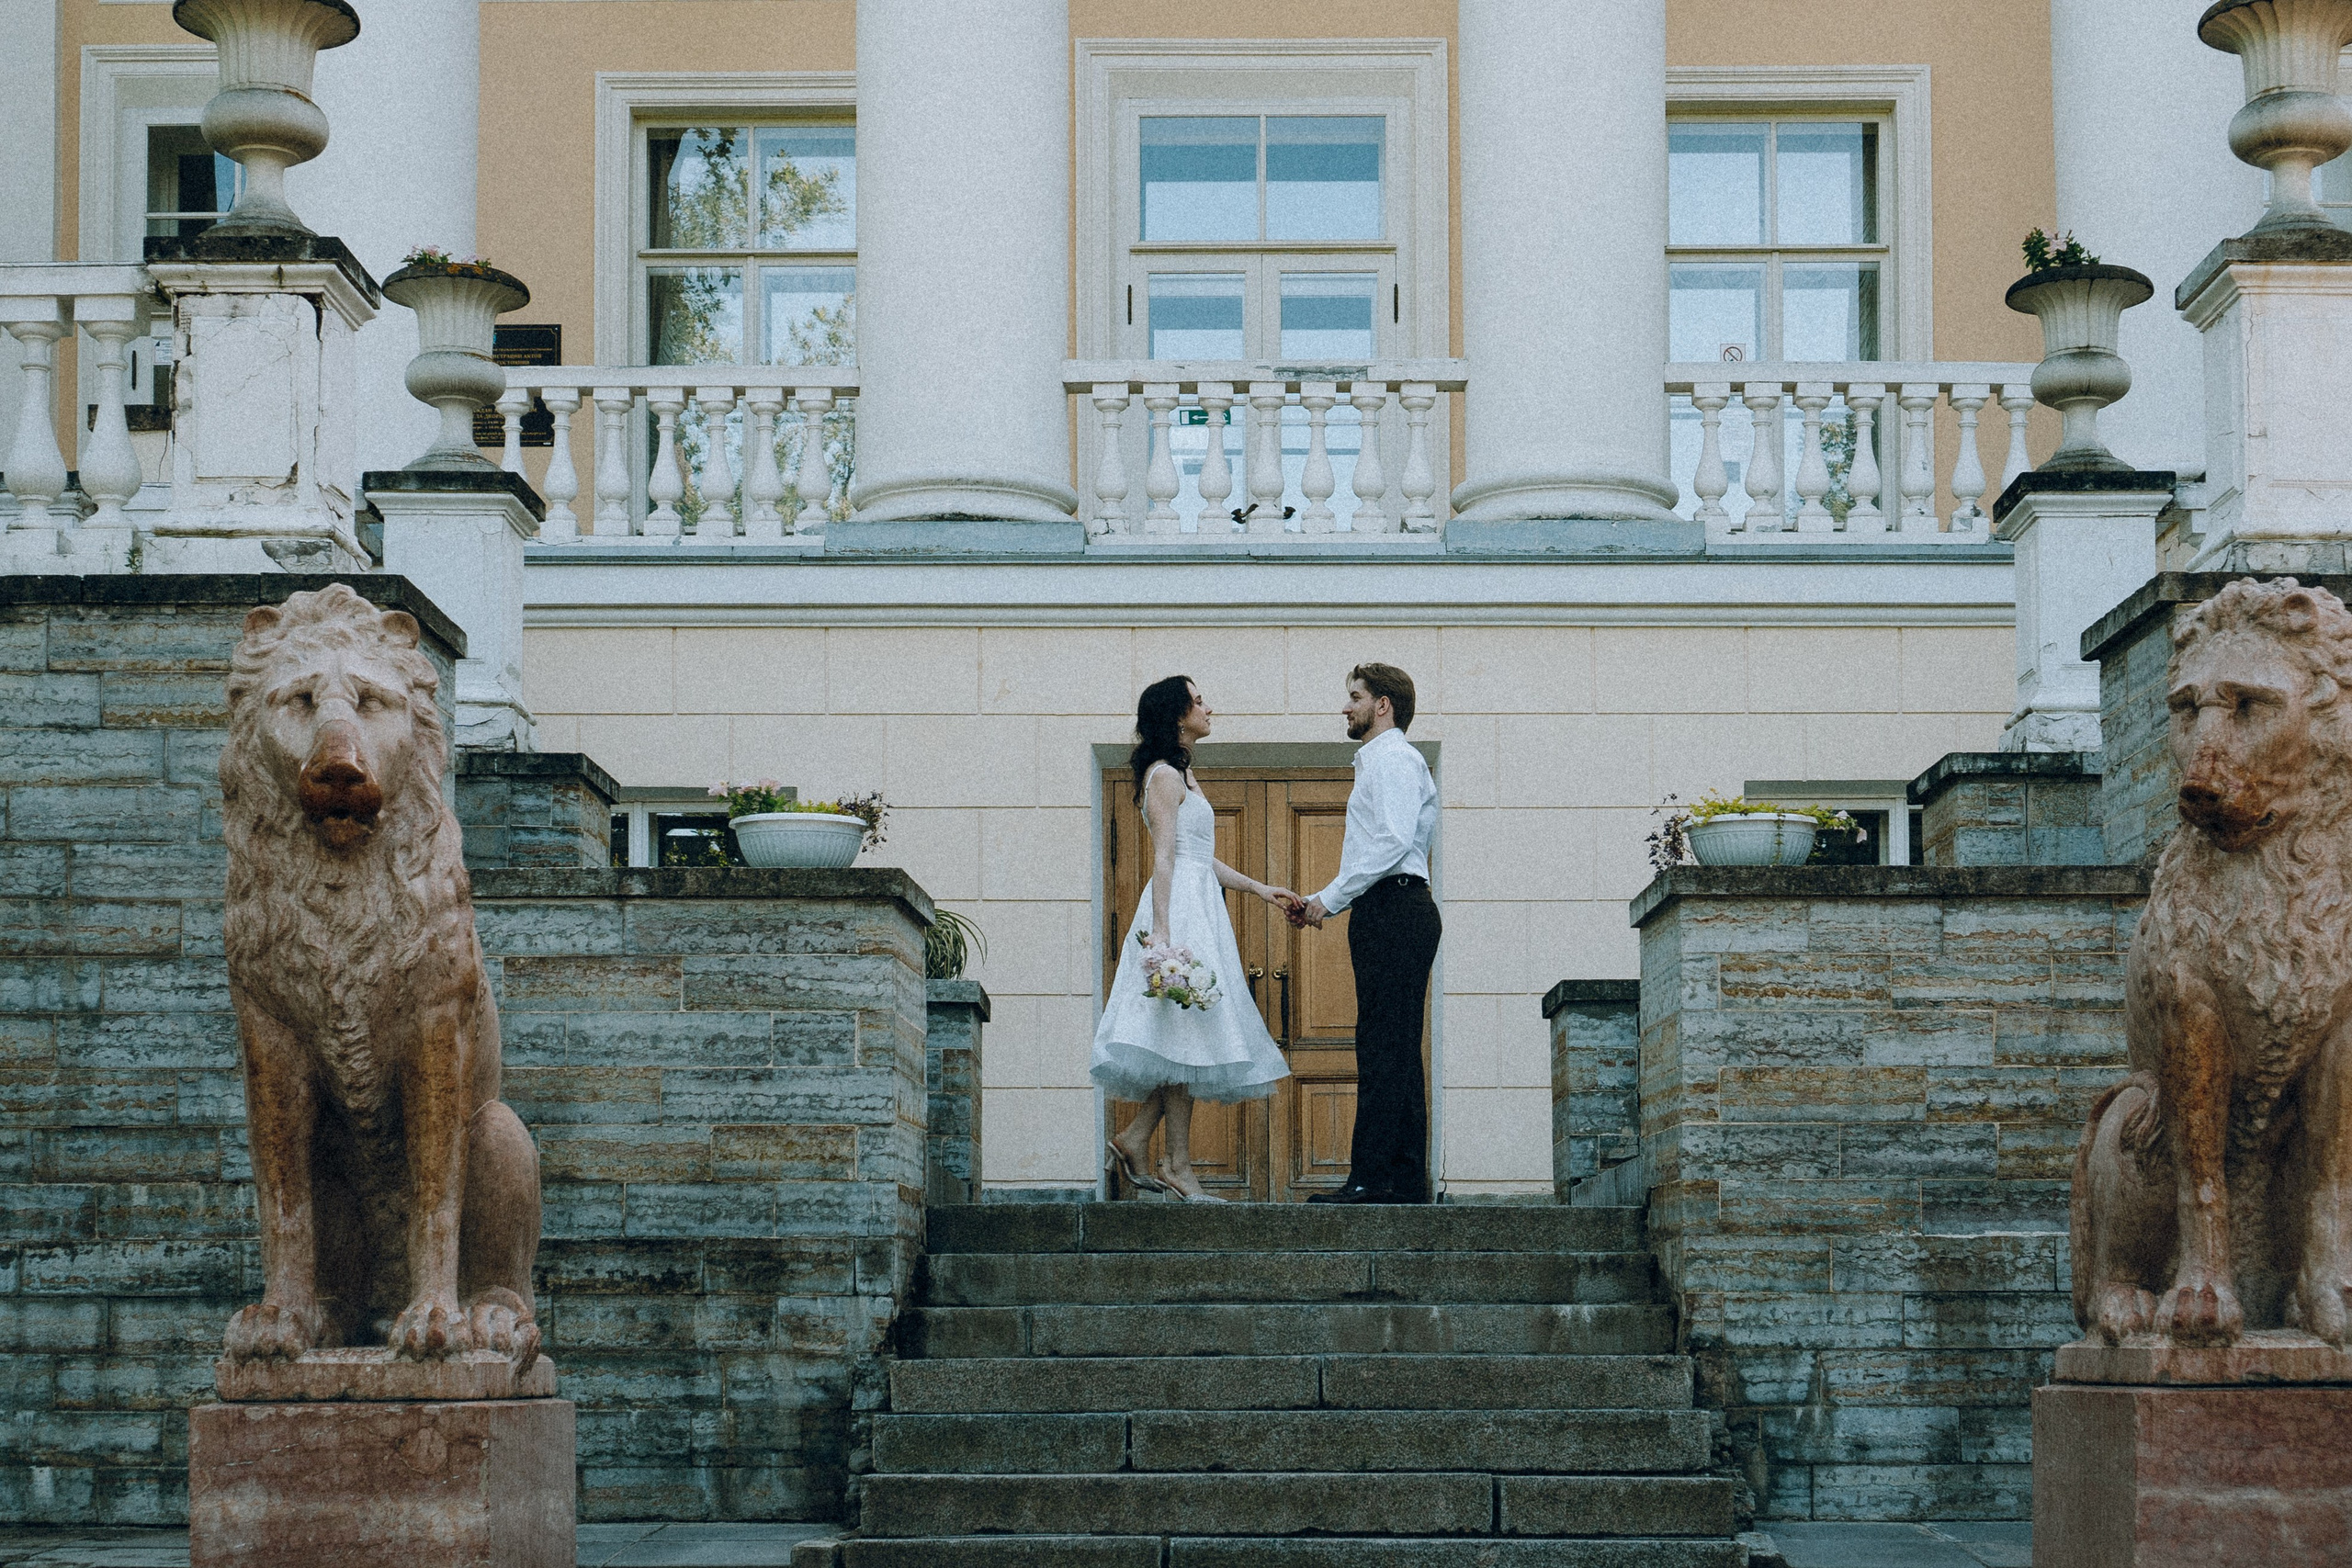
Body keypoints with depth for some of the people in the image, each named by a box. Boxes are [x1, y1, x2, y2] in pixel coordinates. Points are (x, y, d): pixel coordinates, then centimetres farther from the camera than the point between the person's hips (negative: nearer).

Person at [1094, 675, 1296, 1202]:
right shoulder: (1164, 775, -9)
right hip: (1180, 910, -10)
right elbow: (1163, 857, -17)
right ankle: (1178, 1165, -8)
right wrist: (1160, 930, -22)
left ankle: (1135, 1139, 9)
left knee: (1187, 1040, 7)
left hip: (1201, 912, 10)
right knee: (1185, 1037, -9)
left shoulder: (1182, 775, 21)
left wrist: (1263, 890, 21)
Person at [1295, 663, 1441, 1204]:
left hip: (1393, 912, -11)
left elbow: (1393, 841, -19)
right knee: (1397, 1052, 7)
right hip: (1393, 914, 11)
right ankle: (1406, 1180, 7)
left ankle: (1372, 1176, -19)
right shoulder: (1381, 760, 27)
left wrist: (1330, 898, -16)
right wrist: (1327, 902, 15)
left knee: (1382, 1048, -14)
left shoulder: (1391, 758, -5)